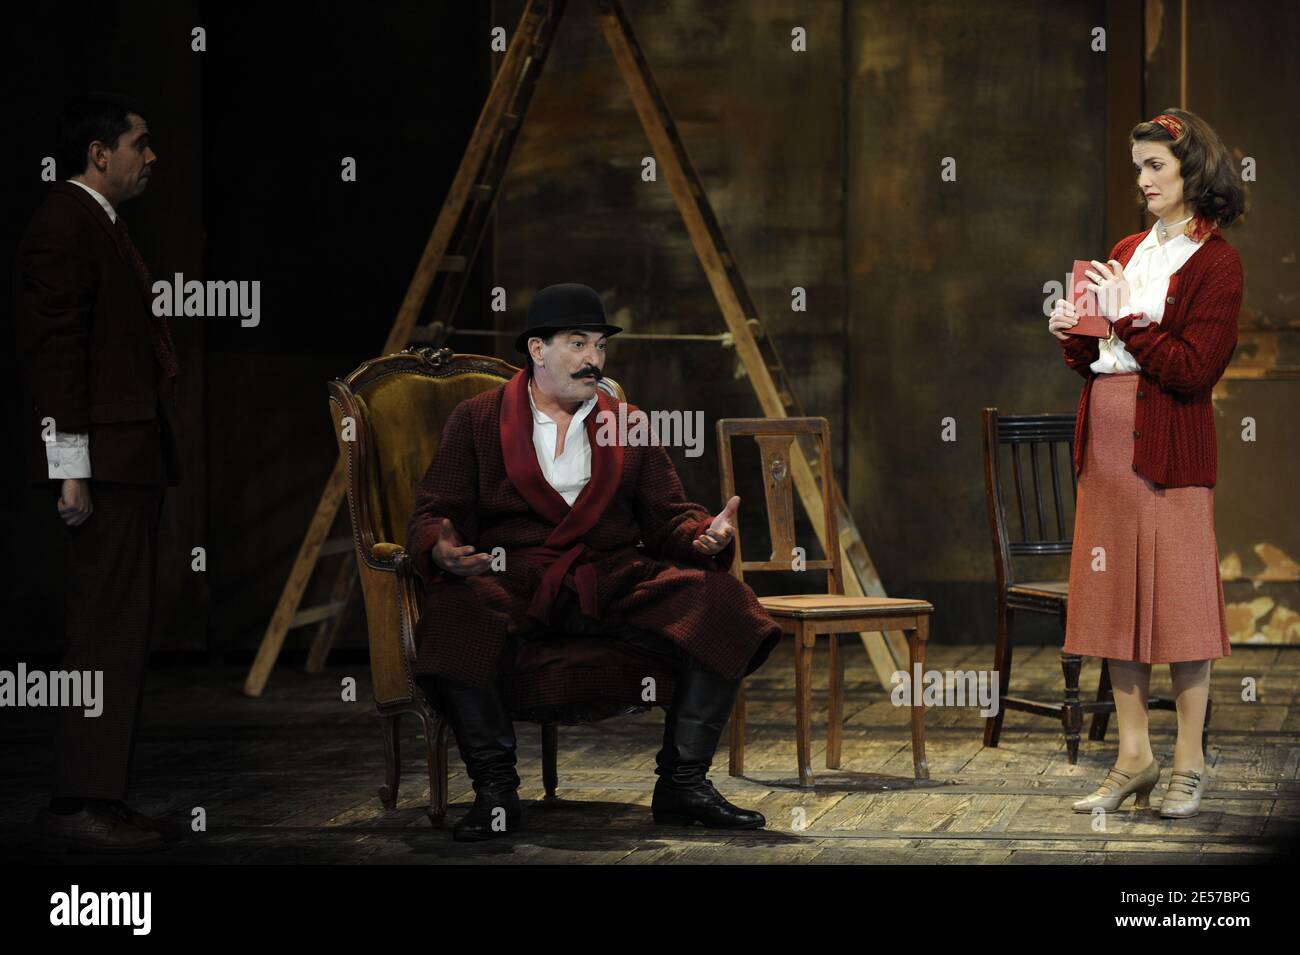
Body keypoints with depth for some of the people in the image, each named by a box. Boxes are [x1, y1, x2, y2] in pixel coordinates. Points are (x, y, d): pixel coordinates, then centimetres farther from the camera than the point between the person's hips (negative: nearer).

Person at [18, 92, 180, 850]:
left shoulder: (103, 226, 21)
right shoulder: (65, 223, -9)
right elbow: (54, 349, -16)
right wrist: (72, 467, -20)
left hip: (132, 460, 10)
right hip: (103, 461, -10)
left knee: (120, 635, 11)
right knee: (108, 633, -10)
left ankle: (98, 795, 15)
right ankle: (83, 805, -9)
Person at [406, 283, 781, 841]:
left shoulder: (630, 426, 19)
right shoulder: (475, 421, 11)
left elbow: (668, 517, 15)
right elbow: (432, 515, 4)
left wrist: (707, 534, -10)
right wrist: (444, 549, -21)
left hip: (616, 580, 3)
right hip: (511, 581, -3)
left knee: (721, 602, -22)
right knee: (455, 616, -37)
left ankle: (682, 783, -13)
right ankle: (495, 789, -21)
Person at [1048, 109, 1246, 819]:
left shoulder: (1215, 264, -6)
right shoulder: (1127, 253, 16)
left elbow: (1192, 370, -15)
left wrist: (1126, 318, -16)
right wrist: (1072, 335, 1)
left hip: (1170, 448, -7)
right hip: (1105, 440, 7)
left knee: (1179, 597, -3)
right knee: (1114, 599, 8)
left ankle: (1188, 763, 6)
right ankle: (1134, 759, 15)